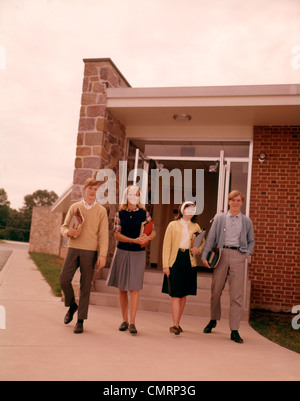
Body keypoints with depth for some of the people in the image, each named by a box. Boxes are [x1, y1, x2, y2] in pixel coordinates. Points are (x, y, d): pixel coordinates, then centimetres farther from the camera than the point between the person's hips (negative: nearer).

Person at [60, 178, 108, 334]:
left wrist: (102, 255, -9)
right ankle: (72, 305, 23)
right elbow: (64, 226, 10)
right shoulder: (75, 207, 10)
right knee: (64, 280, -6)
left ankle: (80, 321, 10)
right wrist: (68, 232, -14)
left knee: (85, 286, 0)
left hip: (90, 251, -2)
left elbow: (103, 234, 0)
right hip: (73, 248, 2)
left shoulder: (101, 211, 4)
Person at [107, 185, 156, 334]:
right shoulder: (120, 214, 3)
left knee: (134, 288, -6)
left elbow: (153, 231, 6)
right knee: (122, 288, 7)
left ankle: (132, 323, -1)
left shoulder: (144, 213, 3)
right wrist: (134, 240, -18)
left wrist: (147, 237, -17)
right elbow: (117, 235, -5)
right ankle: (124, 320, 19)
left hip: (138, 253, -1)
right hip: (122, 252, 1)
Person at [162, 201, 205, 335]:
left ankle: (177, 323, 18)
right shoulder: (173, 225, 3)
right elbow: (166, 246, 0)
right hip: (175, 261, -3)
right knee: (175, 293, -7)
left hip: (189, 262, 3)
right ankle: (175, 325, -3)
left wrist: (198, 249, -5)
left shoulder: (196, 227, 12)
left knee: (183, 294, 7)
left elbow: (203, 242, 19)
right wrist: (165, 265, -7)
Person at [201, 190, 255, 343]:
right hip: (221, 254, 0)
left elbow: (251, 241, 21)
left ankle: (234, 331, 3)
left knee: (236, 294, -3)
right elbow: (211, 238, 7)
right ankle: (213, 320, 29)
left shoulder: (247, 221, 13)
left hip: (238, 256, 0)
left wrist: (247, 254, 3)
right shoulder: (219, 219, 10)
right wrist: (204, 256, -1)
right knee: (216, 290, 5)